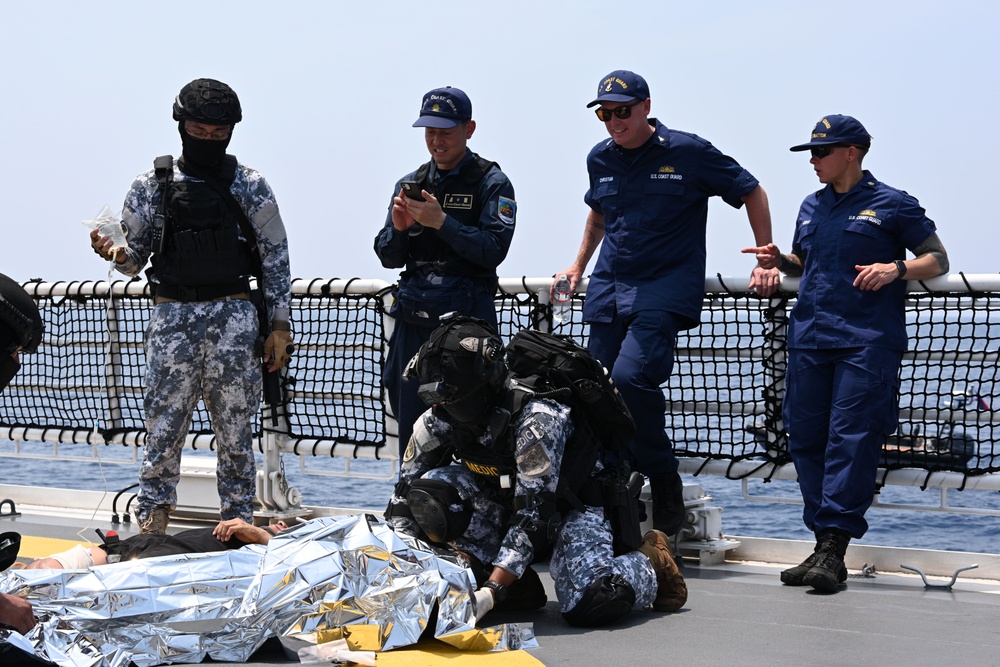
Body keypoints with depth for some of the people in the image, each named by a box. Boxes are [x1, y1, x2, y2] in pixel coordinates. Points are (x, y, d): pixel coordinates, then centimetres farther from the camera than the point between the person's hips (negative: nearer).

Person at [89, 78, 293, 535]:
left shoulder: (250, 187, 5)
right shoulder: (151, 187, 7)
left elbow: (275, 257, 7)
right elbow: (134, 257, 10)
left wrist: (280, 325, 2)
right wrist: (113, 253, -14)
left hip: (234, 318, 0)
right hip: (172, 319, 0)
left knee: (235, 432, 3)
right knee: (162, 429, -1)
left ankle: (239, 525, 13)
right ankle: (151, 528, 8)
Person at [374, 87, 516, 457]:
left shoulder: (491, 183, 2)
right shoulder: (410, 184, 17)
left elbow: (493, 250, -10)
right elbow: (387, 257, 15)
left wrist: (441, 222, -17)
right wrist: (399, 229, -6)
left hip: (467, 316, -5)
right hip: (413, 317, 5)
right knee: (411, 424, 7)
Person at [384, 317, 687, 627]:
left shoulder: (536, 417, -33)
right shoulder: (438, 421, -13)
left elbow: (533, 516, -35)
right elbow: (404, 494, -8)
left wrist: (490, 592, -41)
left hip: (581, 504, -6)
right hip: (510, 501, 6)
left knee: (590, 603, -32)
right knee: (433, 490, -21)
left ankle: (652, 563, 3)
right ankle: (517, 587, -10)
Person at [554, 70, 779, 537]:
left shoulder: (689, 153, -5)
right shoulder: (601, 158, 11)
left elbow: (752, 194, 4)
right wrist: (579, 265, 30)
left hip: (665, 291, -6)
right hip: (609, 289, 6)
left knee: (630, 378, -25)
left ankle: (665, 486, -10)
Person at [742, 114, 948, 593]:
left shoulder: (892, 205, 2)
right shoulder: (812, 207, 19)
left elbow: (938, 260, 4)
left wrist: (896, 269, -15)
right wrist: (779, 261, 10)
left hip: (867, 341, -6)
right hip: (809, 336, 6)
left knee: (851, 440, -13)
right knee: (806, 439, 3)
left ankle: (834, 550, -14)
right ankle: (823, 544, 10)